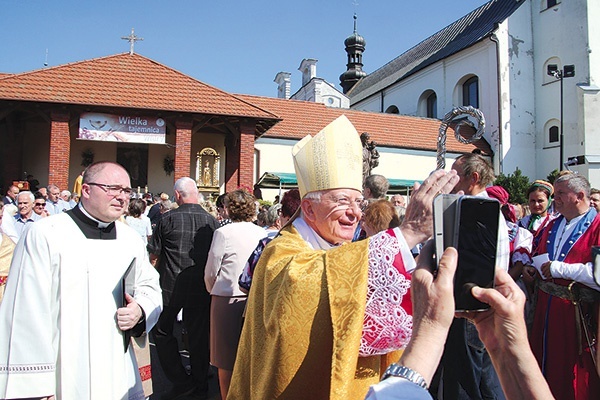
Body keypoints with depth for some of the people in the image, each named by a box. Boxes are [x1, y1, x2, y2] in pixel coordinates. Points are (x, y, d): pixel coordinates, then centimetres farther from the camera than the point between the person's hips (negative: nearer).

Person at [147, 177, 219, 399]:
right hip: (201, 287, 3)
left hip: (172, 287, -3)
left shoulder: (168, 219, -9)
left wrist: (156, 271, 17)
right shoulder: (211, 220, -2)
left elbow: (153, 254, -3)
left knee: (163, 332, 15)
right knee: (199, 334, 14)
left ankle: (181, 381, 12)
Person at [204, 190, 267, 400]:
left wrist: (213, 290, 15)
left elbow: (211, 272, -5)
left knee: (226, 361, 9)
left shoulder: (223, 233, -12)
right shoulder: (262, 233, -2)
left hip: (227, 300, -4)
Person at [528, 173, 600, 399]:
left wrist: (561, 268, -20)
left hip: (579, 310, -7)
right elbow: (538, 254, 26)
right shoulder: (552, 226, 13)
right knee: (547, 361, 17)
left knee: (576, 371, 6)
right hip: (546, 306, 7)